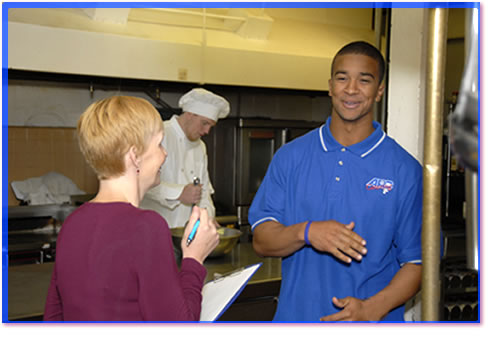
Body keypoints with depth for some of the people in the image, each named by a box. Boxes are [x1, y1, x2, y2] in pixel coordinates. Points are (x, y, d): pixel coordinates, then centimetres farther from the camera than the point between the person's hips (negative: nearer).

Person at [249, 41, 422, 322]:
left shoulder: (405, 170, -6)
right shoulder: (291, 156, 0)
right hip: (295, 314, 2)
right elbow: (262, 240, -3)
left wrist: (371, 308, -20)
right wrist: (306, 232, -21)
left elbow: (417, 261, -6)